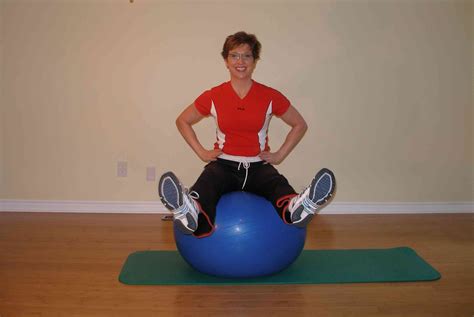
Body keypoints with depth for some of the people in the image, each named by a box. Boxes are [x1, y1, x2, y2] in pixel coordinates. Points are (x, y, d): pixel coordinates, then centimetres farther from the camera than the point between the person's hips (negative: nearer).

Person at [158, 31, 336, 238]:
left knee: (279, 185, -37)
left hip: (258, 166, 1)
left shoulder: (270, 97, 1)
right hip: (223, 164, 0)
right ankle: (190, 212, -71)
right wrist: (201, 152, 5)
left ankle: (296, 207, -70)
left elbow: (299, 125, 13)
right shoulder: (213, 97, 1)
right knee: (207, 182, -38)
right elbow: (183, 121, 15)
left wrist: (280, 155, 4)